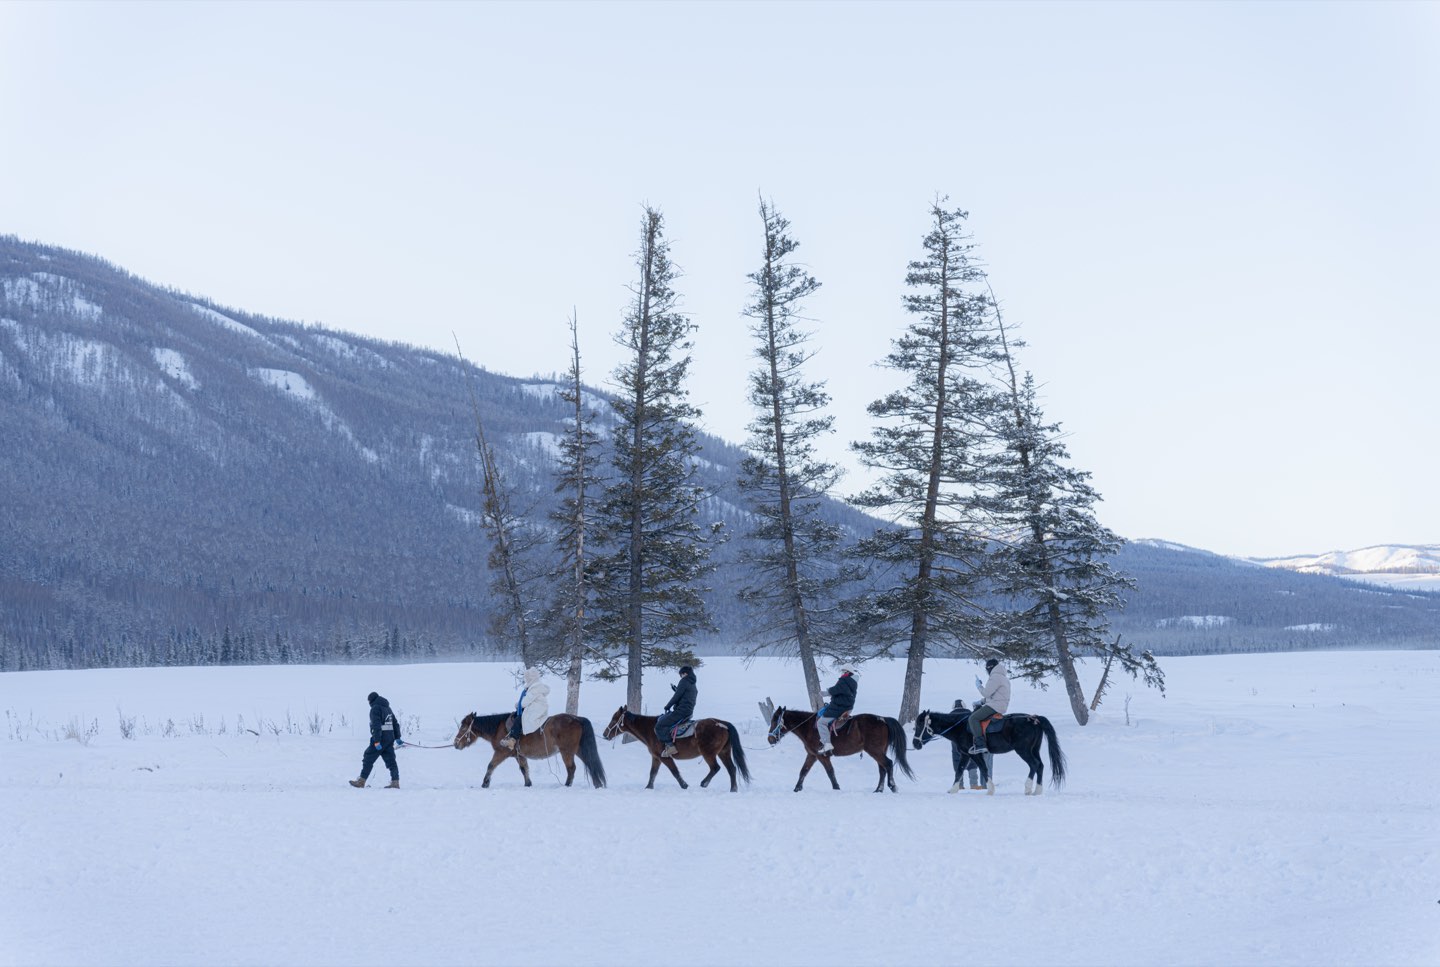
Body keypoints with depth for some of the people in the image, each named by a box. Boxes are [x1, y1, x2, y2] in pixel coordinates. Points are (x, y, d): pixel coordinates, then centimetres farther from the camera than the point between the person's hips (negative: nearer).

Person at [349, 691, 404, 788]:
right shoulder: (388, 708, 18)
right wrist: (398, 738, 25)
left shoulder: (375, 708, -9)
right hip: (390, 738, 8)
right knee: (390, 760, 5)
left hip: (380, 738, -8)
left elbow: (376, 725, -19)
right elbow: (395, 723, 22)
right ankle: (395, 782, -4)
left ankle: (361, 781, 1)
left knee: (368, 759, 0)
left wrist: (377, 741, -22)